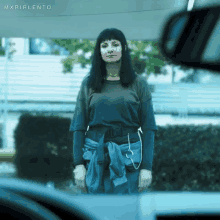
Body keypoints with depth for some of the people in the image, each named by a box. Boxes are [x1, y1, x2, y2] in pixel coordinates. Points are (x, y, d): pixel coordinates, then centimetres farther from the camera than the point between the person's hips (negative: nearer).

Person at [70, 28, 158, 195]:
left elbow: (148, 128, 2)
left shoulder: (138, 83, 5)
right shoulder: (89, 83, 9)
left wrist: (146, 167, -6)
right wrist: (78, 164, -3)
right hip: (95, 156, 1)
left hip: (128, 156, -1)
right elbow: (79, 126, 6)